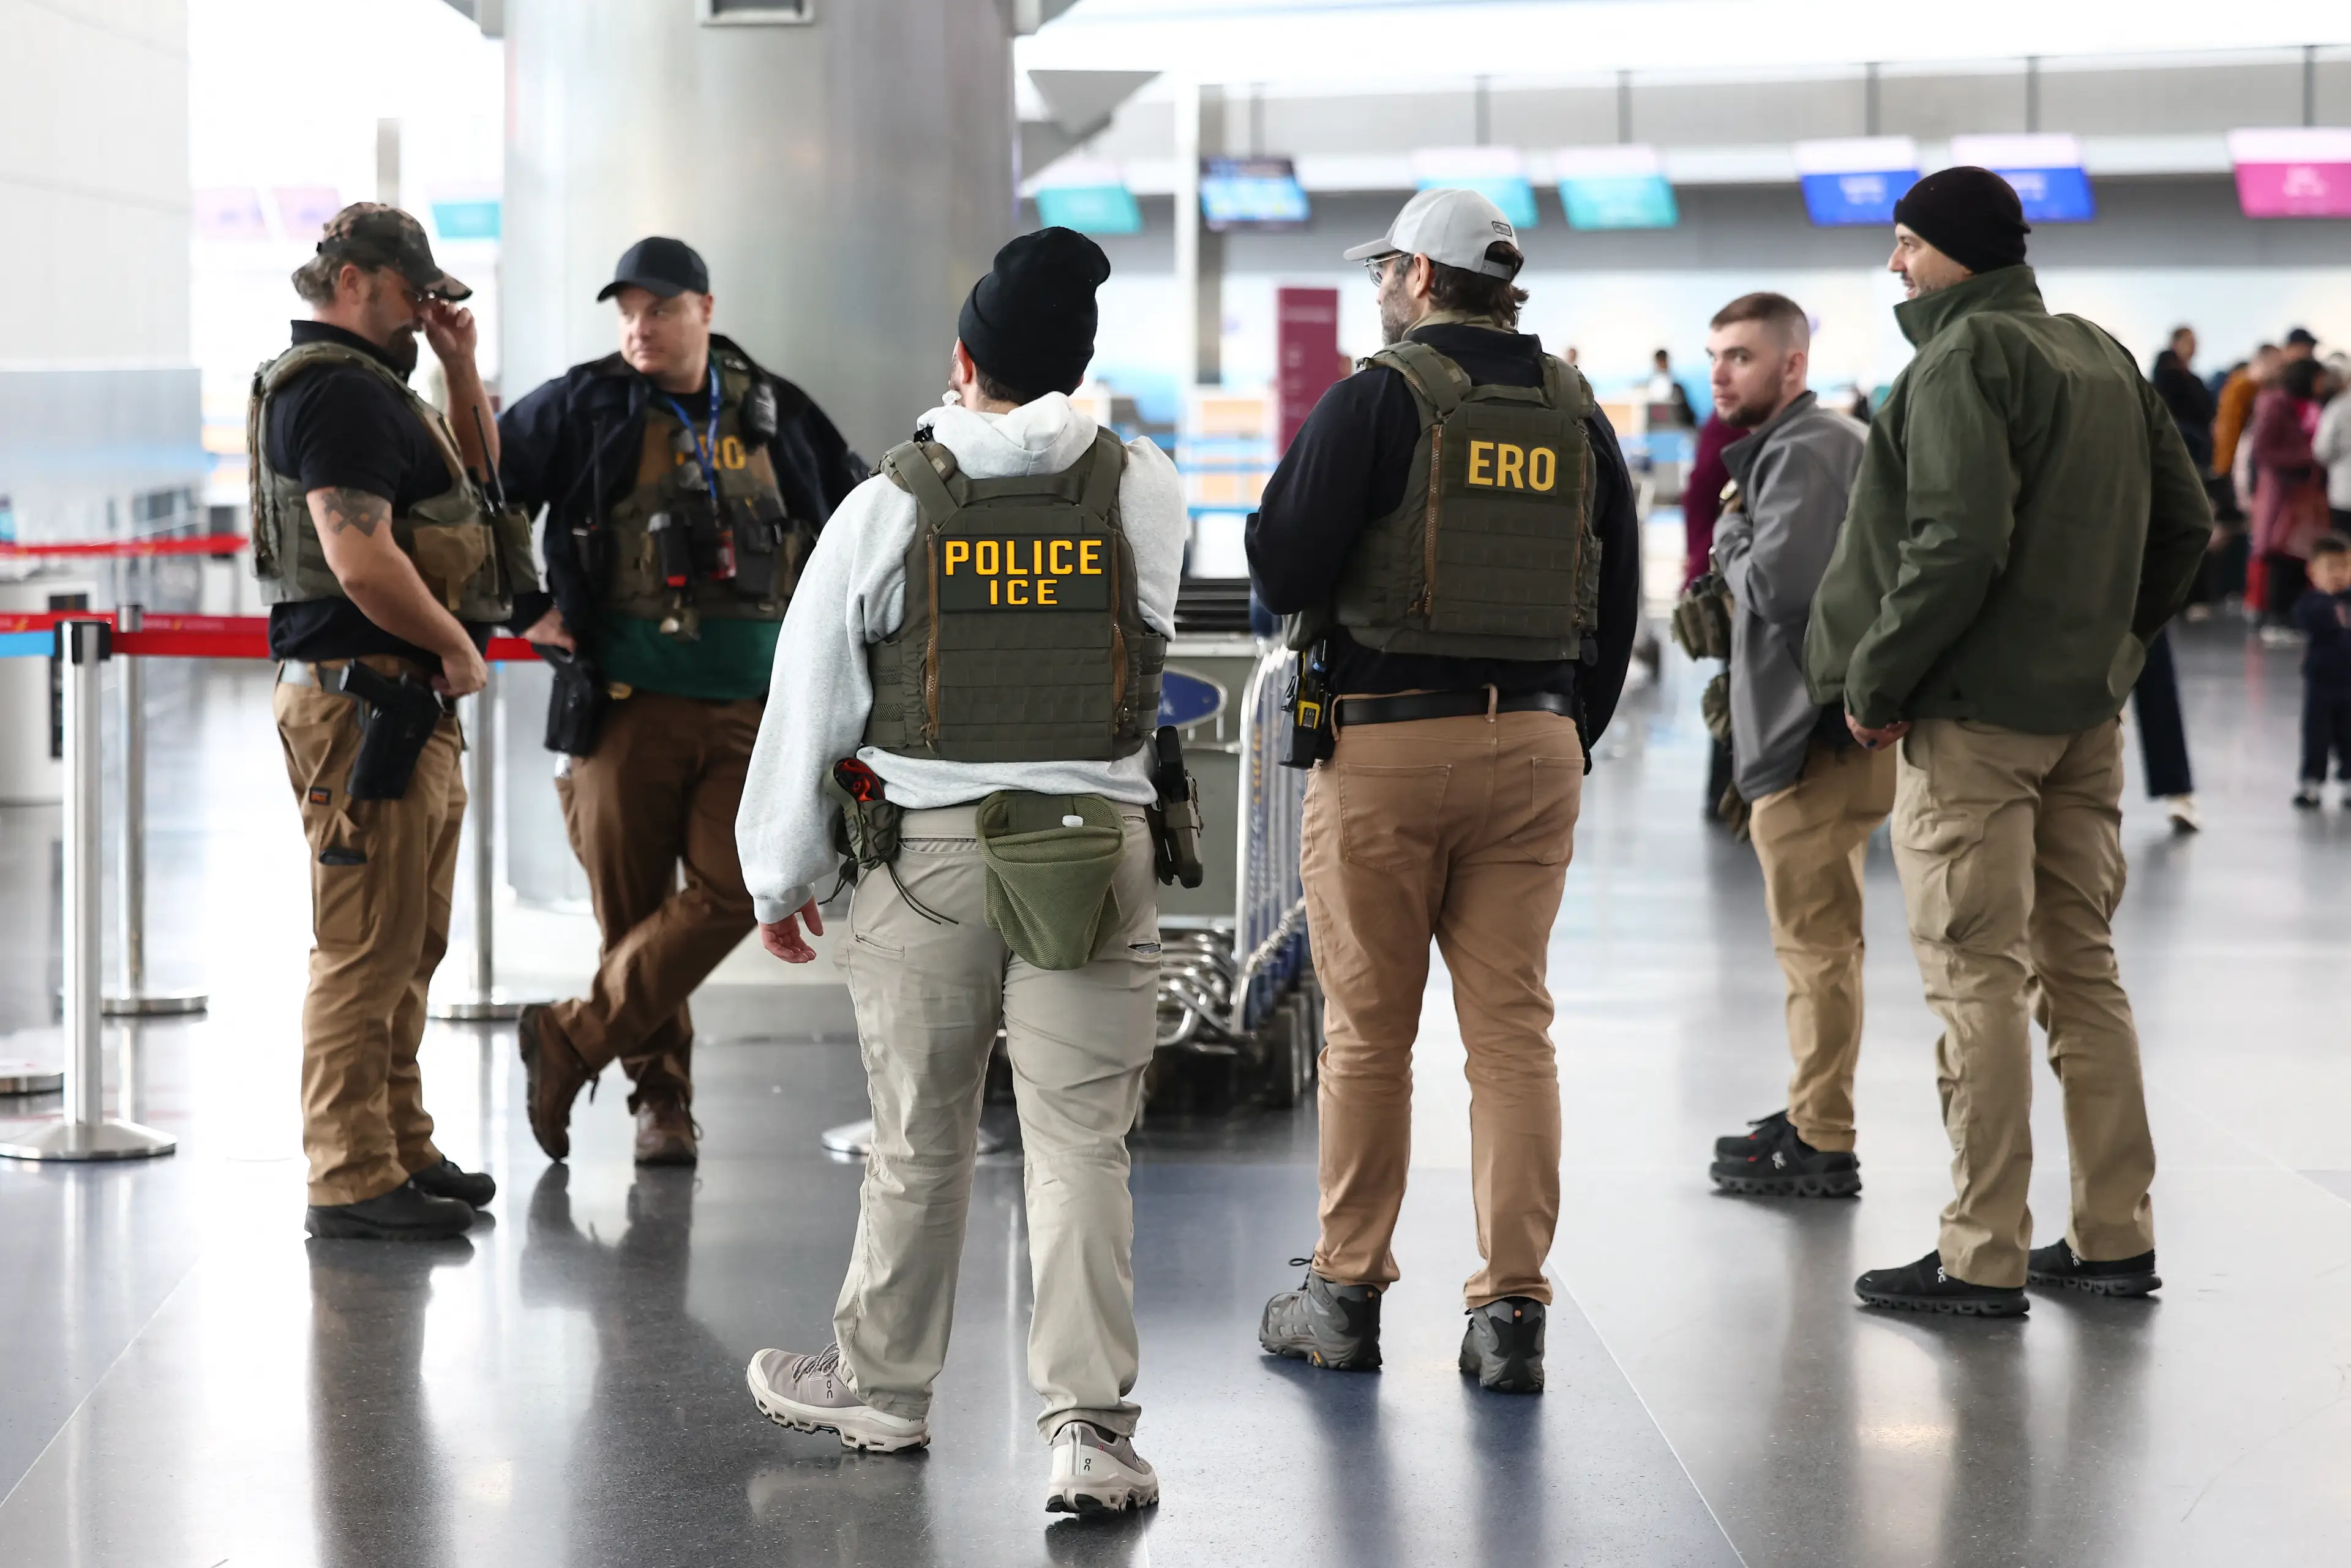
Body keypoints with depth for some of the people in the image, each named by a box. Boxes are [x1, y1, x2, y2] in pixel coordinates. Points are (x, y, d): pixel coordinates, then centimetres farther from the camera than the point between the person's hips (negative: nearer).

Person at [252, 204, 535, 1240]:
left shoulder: (369, 387, 20)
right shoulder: (337, 392, -14)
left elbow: (475, 484, 29)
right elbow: (360, 558, -25)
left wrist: (462, 370, 16)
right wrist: (456, 646, -13)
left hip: (409, 701, 11)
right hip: (363, 698, -11)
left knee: (409, 947, 16)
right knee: (368, 949, -8)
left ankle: (401, 1150, 24)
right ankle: (352, 1181, -5)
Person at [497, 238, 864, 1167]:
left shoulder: (777, 417, 7)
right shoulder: (583, 409, 0)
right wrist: (525, 610, 0)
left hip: (751, 707, 2)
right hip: (626, 702, -2)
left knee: (729, 894, -11)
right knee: (632, 909, 3)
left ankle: (572, 1040, 1)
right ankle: (661, 1098, 18)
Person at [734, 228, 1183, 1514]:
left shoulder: (891, 505, -4)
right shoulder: (1145, 491, 0)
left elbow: (809, 700, 1)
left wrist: (780, 876, 11)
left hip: (929, 853, 0)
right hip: (1100, 853, 1)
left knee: (918, 1141, 13)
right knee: (1081, 1147, 0)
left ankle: (881, 1386, 29)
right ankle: (1091, 1425, -6)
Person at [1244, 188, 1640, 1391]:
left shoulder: (1377, 401, -8)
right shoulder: (1575, 414, 9)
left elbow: (1282, 568, -10)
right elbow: (1618, 602, 13)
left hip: (1385, 743, -4)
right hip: (1536, 747, 4)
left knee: (1368, 1032, 6)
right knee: (1513, 1029, 6)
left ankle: (1347, 1294, 16)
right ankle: (1512, 1309, 4)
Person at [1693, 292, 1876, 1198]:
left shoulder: (1804, 452, -14)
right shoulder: (1834, 441, 20)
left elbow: (1779, 582, -26)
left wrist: (1730, 539, -7)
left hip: (1817, 739, -11)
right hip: (1813, 726, 11)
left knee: (1816, 939, -6)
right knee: (1815, 937, 18)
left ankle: (1822, 1147, -3)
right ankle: (1811, 1115, 28)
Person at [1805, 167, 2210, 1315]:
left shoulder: (1963, 358, -12)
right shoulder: (2103, 357, 14)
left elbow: (1958, 545, -22)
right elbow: (2184, 520, 16)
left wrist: (1872, 681, -14)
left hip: (1973, 715, -8)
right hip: (2088, 710, 8)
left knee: (1975, 979, -4)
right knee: (2082, 969, 14)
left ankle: (1983, 1258, -1)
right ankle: (2115, 1237, 18)